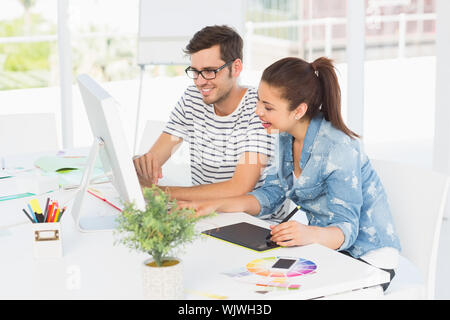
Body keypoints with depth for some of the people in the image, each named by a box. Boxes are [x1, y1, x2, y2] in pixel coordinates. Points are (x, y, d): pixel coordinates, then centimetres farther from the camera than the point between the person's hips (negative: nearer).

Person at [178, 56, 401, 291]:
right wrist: (214, 205, -7)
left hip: (368, 261, -7)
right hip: (324, 245, 8)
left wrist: (310, 234, -49)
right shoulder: (287, 136, 1)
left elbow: (346, 229, -28)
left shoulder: (339, 149, -26)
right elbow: (271, 195, 5)